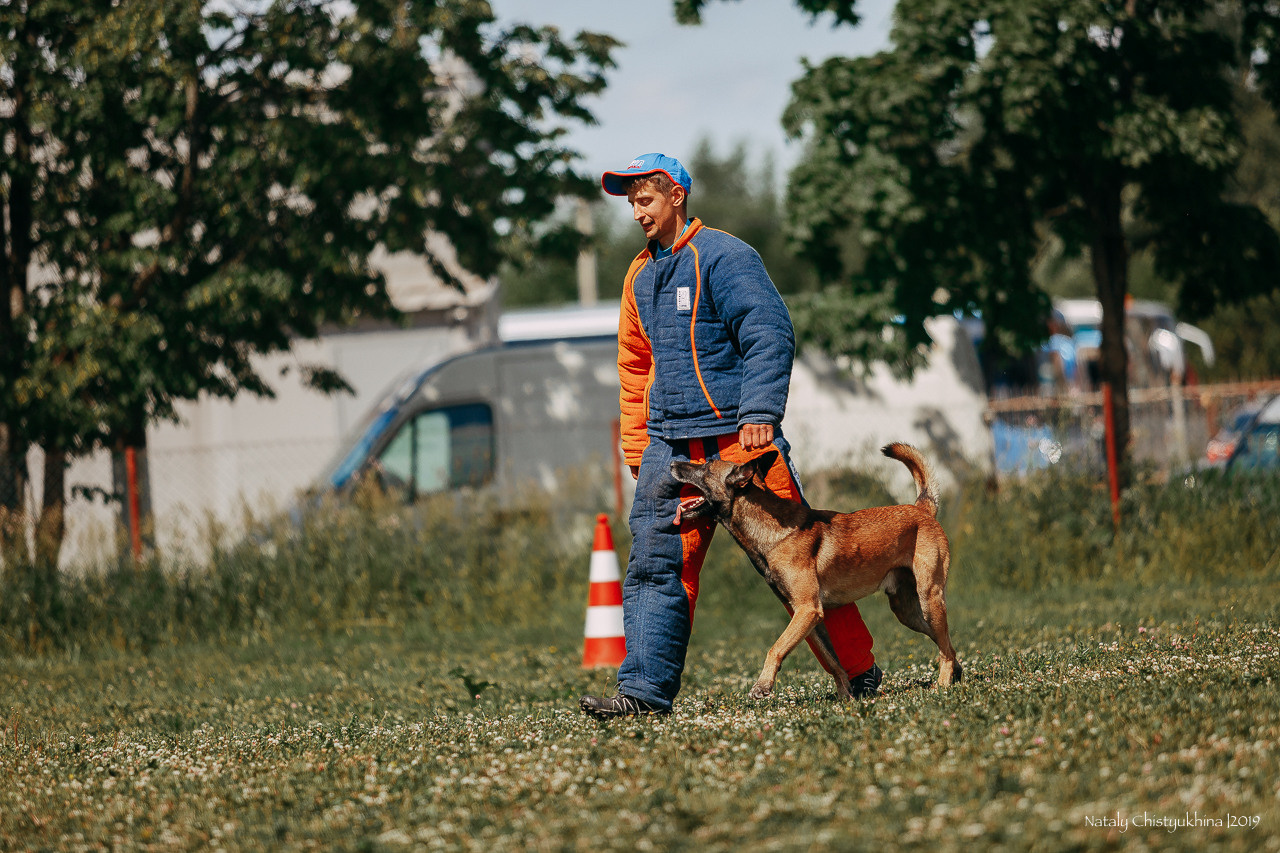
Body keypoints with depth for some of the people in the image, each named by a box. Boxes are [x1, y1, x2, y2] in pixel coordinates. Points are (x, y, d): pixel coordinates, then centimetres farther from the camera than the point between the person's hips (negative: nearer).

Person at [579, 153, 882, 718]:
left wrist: (760, 414, -23)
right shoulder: (640, 277, 17)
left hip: (738, 437, -6)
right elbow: (635, 369, 25)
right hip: (670, 447, 6)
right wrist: (638, 449, 18)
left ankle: (859, 671, 10)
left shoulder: (723, 257, -5)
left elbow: (769, 337, -12)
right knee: (654, 568, -5)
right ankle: (646, 689, -6)